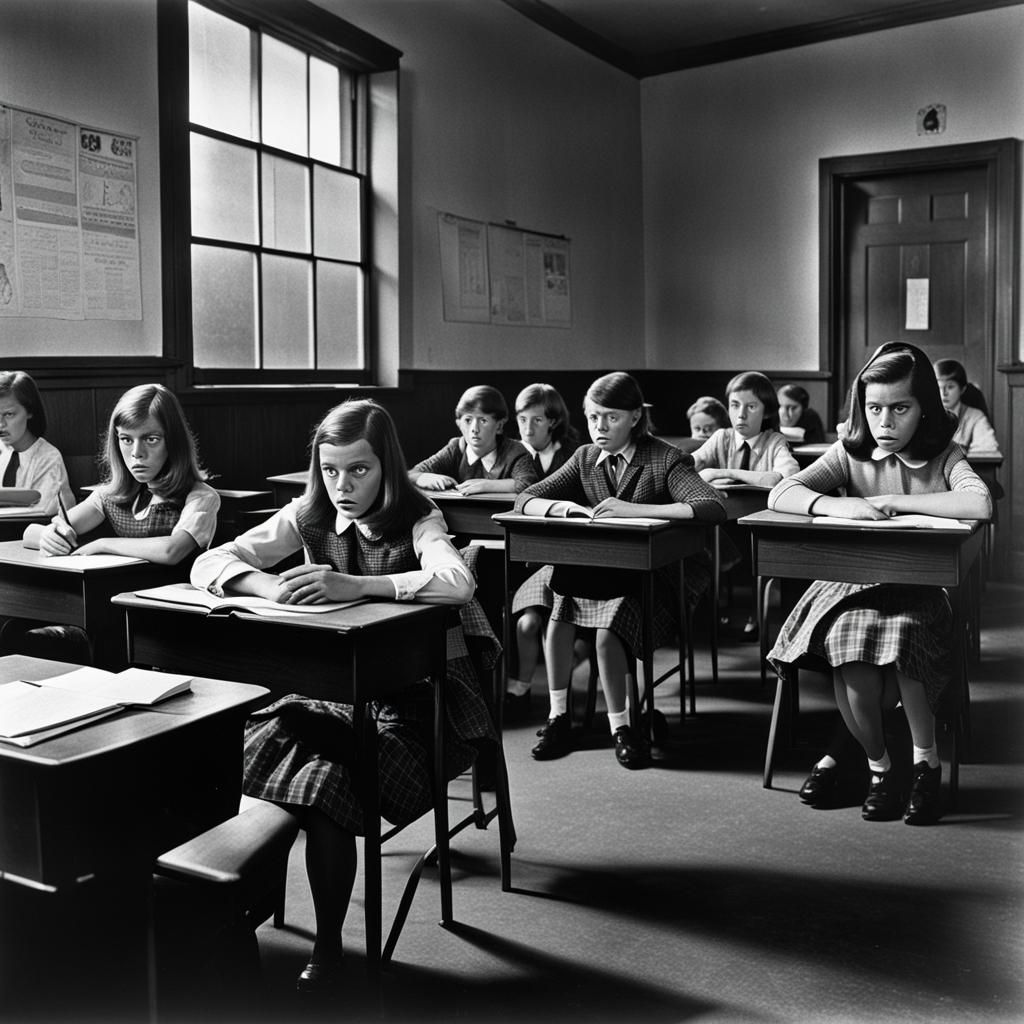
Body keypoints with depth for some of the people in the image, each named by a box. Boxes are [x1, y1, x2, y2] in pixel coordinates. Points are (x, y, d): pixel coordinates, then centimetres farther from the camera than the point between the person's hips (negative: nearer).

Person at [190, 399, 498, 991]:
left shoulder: (418, 519, -8)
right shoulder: (309, 518, 3)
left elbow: (458, 583, -30)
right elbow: (209, 564, -2)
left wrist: (356, 585, -38)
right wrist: (268, 586, -23)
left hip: (413, 692, -4)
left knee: (326, 779, -28)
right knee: (258, 747, -24)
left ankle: (329, 945, -8)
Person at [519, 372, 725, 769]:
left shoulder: (665, 460, -9)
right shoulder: (586, 458, 8)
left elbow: (713, 507, -26)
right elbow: (524, 501, 5)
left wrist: (635, 509, -34)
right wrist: (558, 506, -19)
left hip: (654, 576, -4)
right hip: (599, 570, 5)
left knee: (607, 626, -31)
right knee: (556, 607, -25)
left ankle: (620, 728, -10)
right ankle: (558, 718, -10)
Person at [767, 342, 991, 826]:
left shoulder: (944, 458, -1)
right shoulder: (850, 454, 5)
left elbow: (980, 505, -23)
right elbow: (780, 494, -6)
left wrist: (894, 501, -18)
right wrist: (838, 506, -24)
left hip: (919, 589, -1)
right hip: (851, 585, 1)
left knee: (903, 638, -34)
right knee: (851, 662, -28)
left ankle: (925, 761, -9)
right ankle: (879, 768, -4)